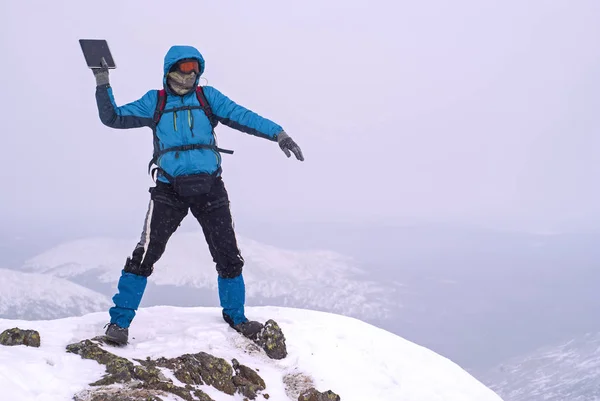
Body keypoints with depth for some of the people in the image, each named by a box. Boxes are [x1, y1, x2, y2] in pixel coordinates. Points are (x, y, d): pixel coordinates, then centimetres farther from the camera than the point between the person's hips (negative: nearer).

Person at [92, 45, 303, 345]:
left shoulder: (208, 97, 8)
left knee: (229, 256, 5)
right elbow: (113, 117, 8)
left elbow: (242, 117, -2)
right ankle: (119, 320, 1)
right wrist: (103, 85, -4)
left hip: (209, 187, 2)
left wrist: (278, 134, -13)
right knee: (145, 254, -11)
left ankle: (235, 316, 26)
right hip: (169, 189, -1)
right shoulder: (154, 102, 9)